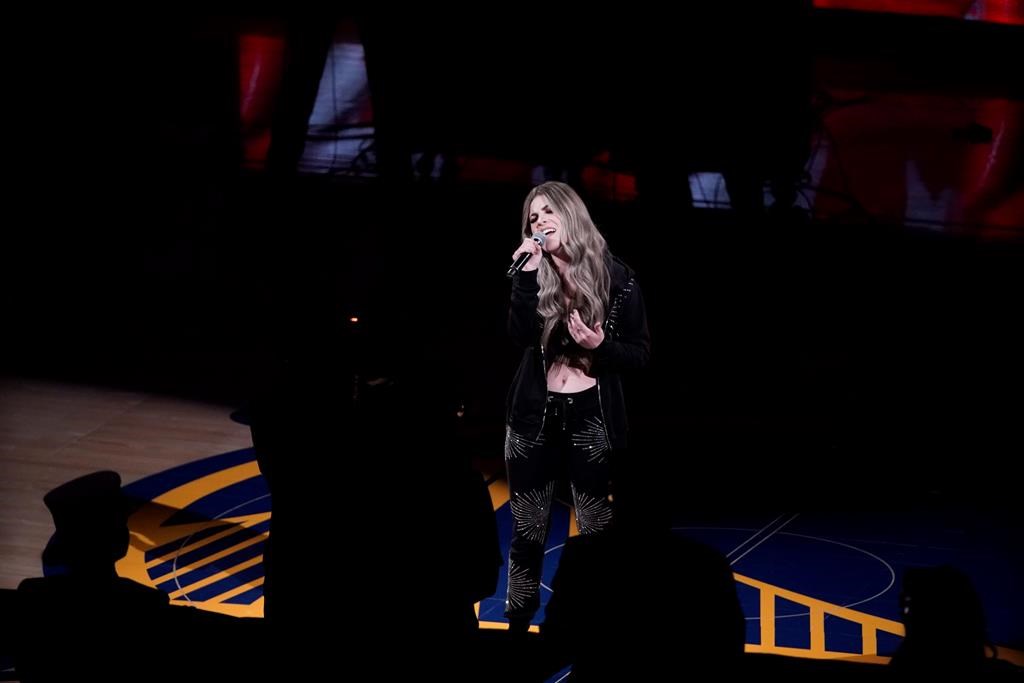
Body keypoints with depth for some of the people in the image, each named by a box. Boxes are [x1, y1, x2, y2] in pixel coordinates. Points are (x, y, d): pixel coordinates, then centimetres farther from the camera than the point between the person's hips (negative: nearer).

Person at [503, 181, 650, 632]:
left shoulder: (616, 278, -3)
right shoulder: (534, 275, 4)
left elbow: (641, 353, 0)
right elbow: (520, 336, -13)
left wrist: (602, 345, -18)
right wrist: (527, 275, -21)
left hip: (590, 419, -2)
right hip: (534, 417, 2)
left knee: (597, 538, -2)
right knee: (527, 535, 6)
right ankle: (518, 626, 16)